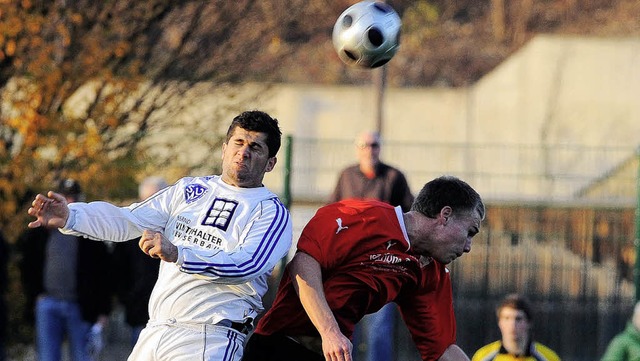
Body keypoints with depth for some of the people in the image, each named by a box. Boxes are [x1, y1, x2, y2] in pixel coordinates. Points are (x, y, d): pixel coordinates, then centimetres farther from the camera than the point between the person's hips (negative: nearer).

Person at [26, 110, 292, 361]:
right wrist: (71, 216, -11)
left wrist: (177, 254, -30)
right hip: (153, 334, 5)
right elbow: (129, 220, 7)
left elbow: (246, 265, -18)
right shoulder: (189, 189, 16)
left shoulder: (273, 213, -1)